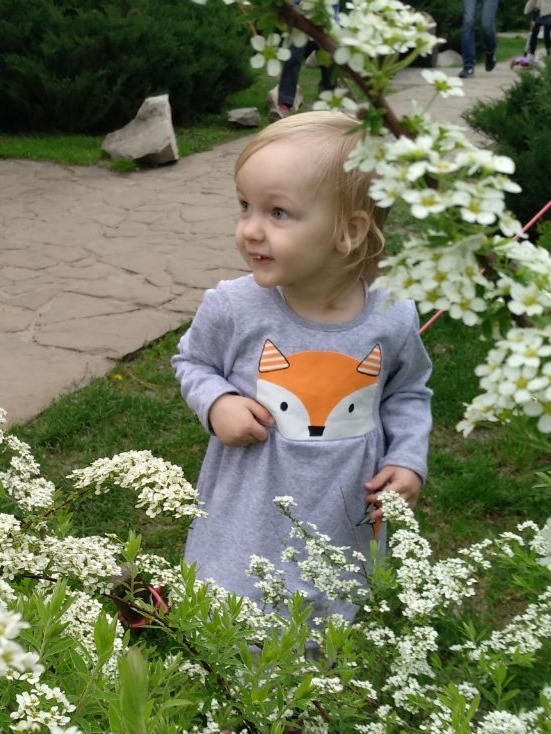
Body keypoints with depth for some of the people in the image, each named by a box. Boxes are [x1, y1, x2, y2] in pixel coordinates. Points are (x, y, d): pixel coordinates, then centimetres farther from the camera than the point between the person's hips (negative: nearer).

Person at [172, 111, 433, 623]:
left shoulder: (393, 320, -14)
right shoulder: (231, 307, -17)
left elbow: (408, 393, 7)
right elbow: (192, 361, 4)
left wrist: (408, 460, -6)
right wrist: (215, 403, -16)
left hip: (344, 517, 1)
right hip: (251, 517, -1)